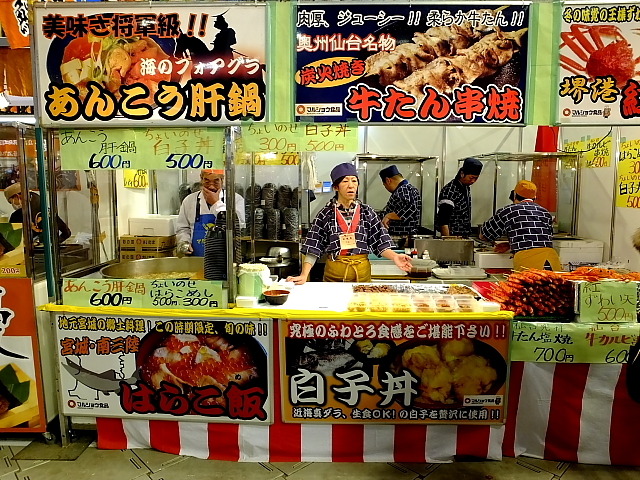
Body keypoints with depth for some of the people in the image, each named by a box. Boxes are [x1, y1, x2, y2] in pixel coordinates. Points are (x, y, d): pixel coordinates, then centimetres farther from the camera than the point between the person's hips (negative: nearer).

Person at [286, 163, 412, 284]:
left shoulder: (367, 212, 1)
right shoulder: (326, 214, -4)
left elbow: (380, 243, -1)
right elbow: (313, 248, -7)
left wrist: (394, 257, -20)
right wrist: (304, 275, -18)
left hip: (362, 272, 1)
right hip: (334, 273, -1)